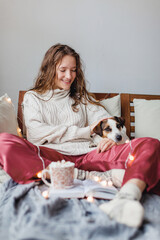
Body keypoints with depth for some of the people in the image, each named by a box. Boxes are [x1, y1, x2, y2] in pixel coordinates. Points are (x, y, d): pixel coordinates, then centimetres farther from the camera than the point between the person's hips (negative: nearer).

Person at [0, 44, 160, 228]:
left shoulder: (82, 98, 28)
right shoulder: (33, 97, 19)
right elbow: (36, 133, 1)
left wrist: (113, 137, -9)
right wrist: (85, 131, 0)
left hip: (86, 154, 3)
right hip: (51, 156, -2)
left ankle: (124, 199, -55)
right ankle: (89, 177, -35)